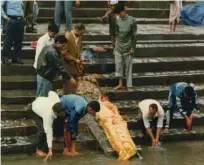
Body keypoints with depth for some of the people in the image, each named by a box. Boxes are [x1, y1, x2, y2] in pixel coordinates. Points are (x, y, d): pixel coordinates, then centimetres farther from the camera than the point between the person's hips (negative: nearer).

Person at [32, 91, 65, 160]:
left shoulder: (57, 101, -35)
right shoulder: (48, 115, -45)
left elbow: (51, 92, -14)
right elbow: (48, 132, -44)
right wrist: (50, 150, -43)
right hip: (35, 109, -6)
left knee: (47, 128, -5)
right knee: (42, 130, -19)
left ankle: (44, 149, 6)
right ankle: (39, 149, 1)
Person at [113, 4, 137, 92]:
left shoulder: (132, 20, -8)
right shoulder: (117, 21, 2)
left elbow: (134, 35, -7)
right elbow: (116, 34, 9)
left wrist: (133, 48, -9)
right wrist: (115, 46, 8)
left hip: (128, 48, -3)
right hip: (118, 47, 4)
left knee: (128, 66, 2)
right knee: (118, 65, 5)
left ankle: (129, 85, 8)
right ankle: (120, 83, 17)